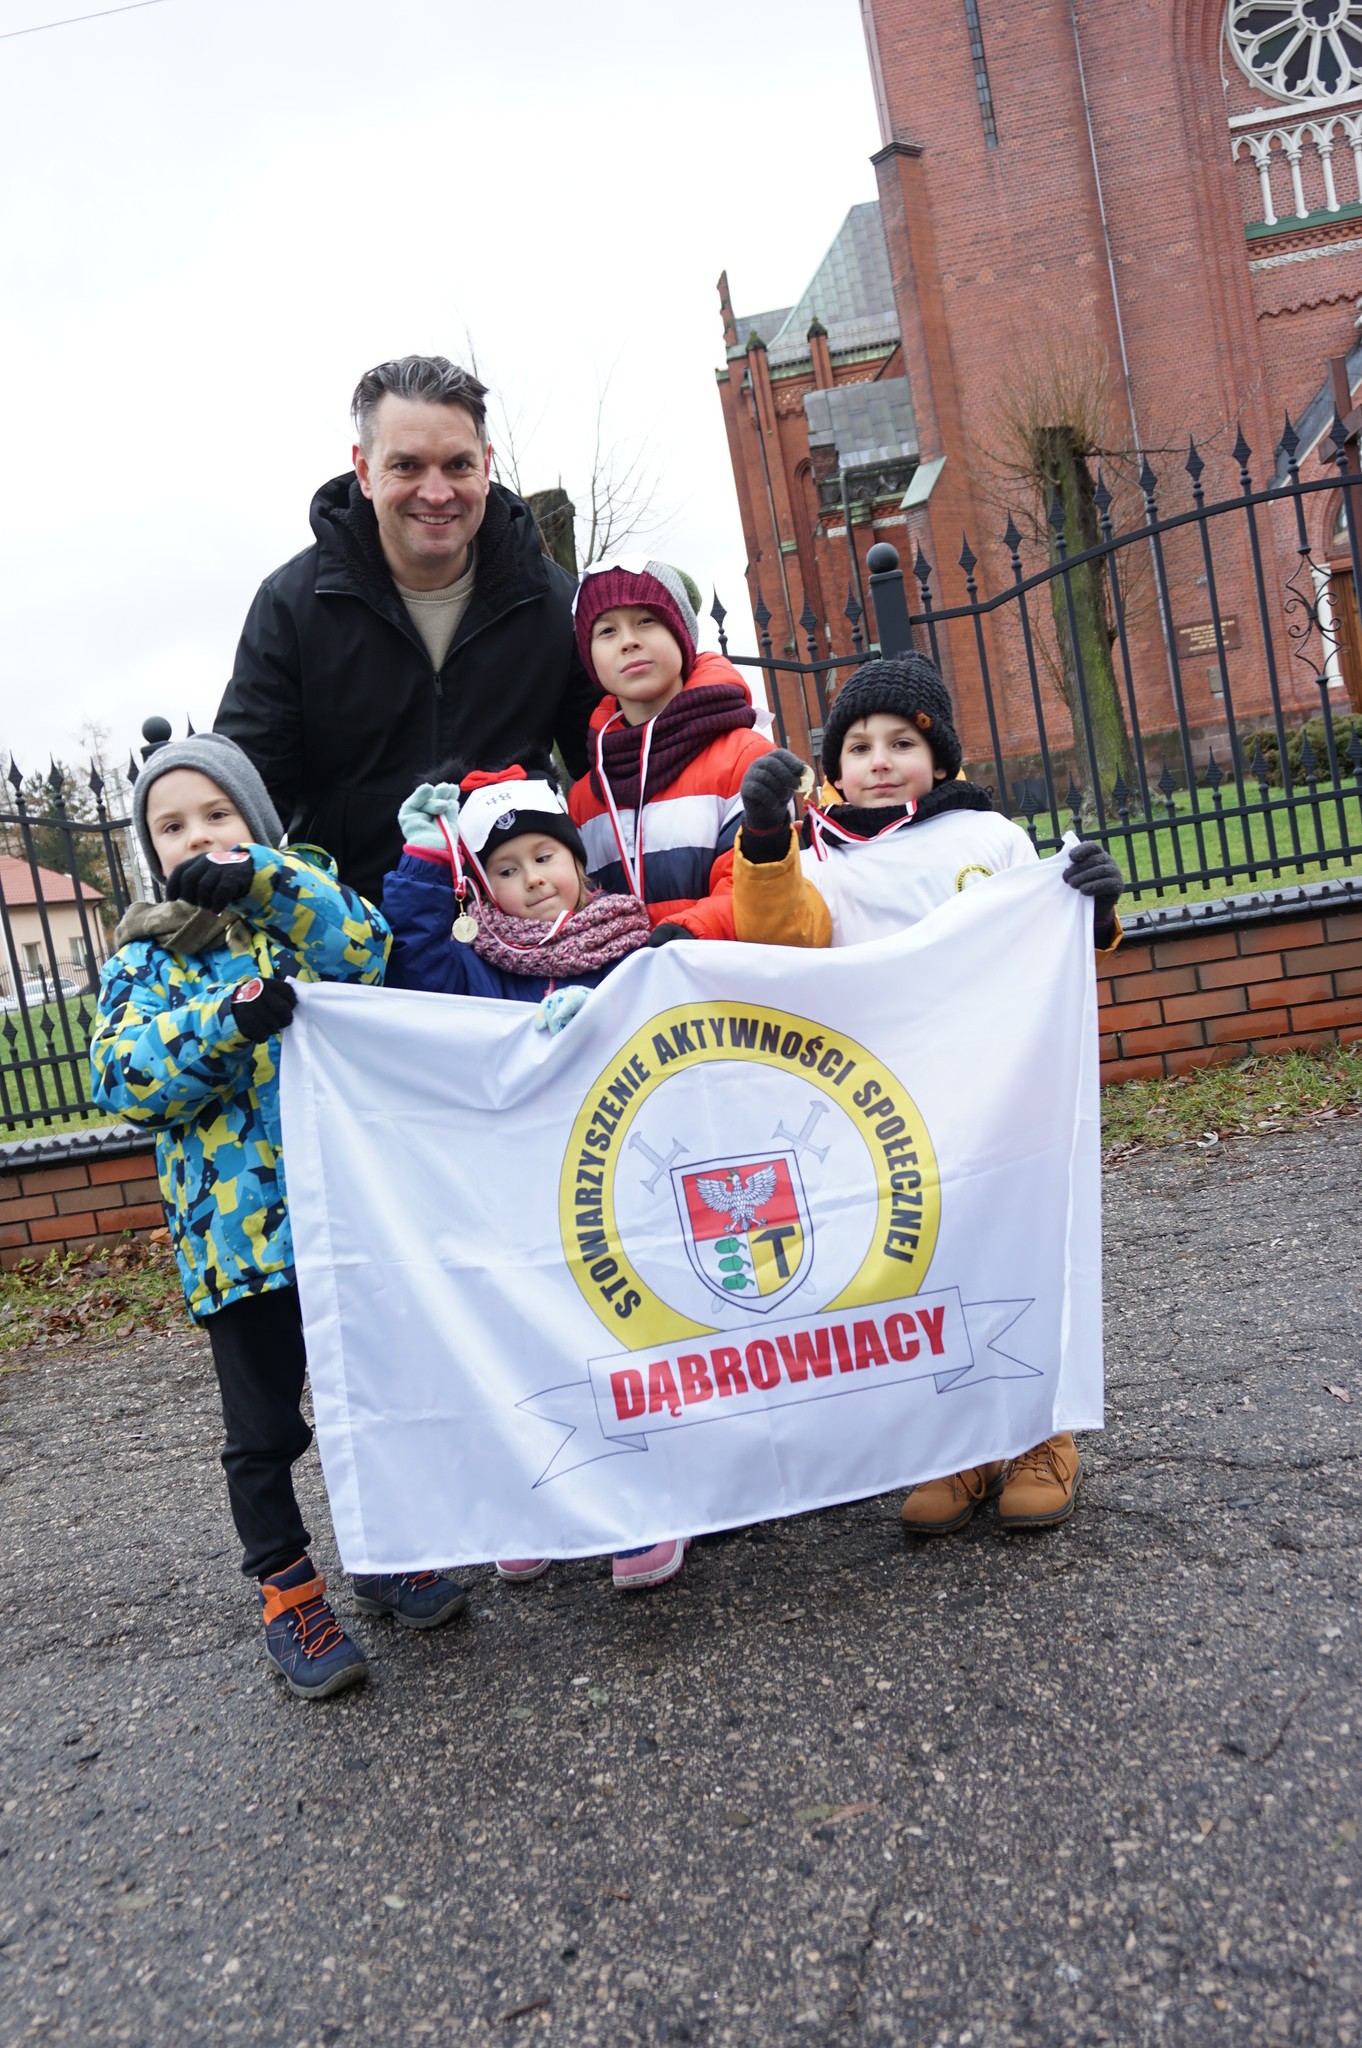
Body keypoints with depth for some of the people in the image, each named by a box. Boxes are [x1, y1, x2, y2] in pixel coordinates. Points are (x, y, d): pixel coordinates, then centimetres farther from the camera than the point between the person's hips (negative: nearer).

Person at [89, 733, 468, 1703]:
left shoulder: (303, 911, 10)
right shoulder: (145, 958, 6)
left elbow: (363, 945, -12)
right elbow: (125, 1075, -7)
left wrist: (255, 877, -21)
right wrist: (228, 1018, -23)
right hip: (239, 1229, -1)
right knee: (265, 1429, 7)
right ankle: (288, 1594, 25)